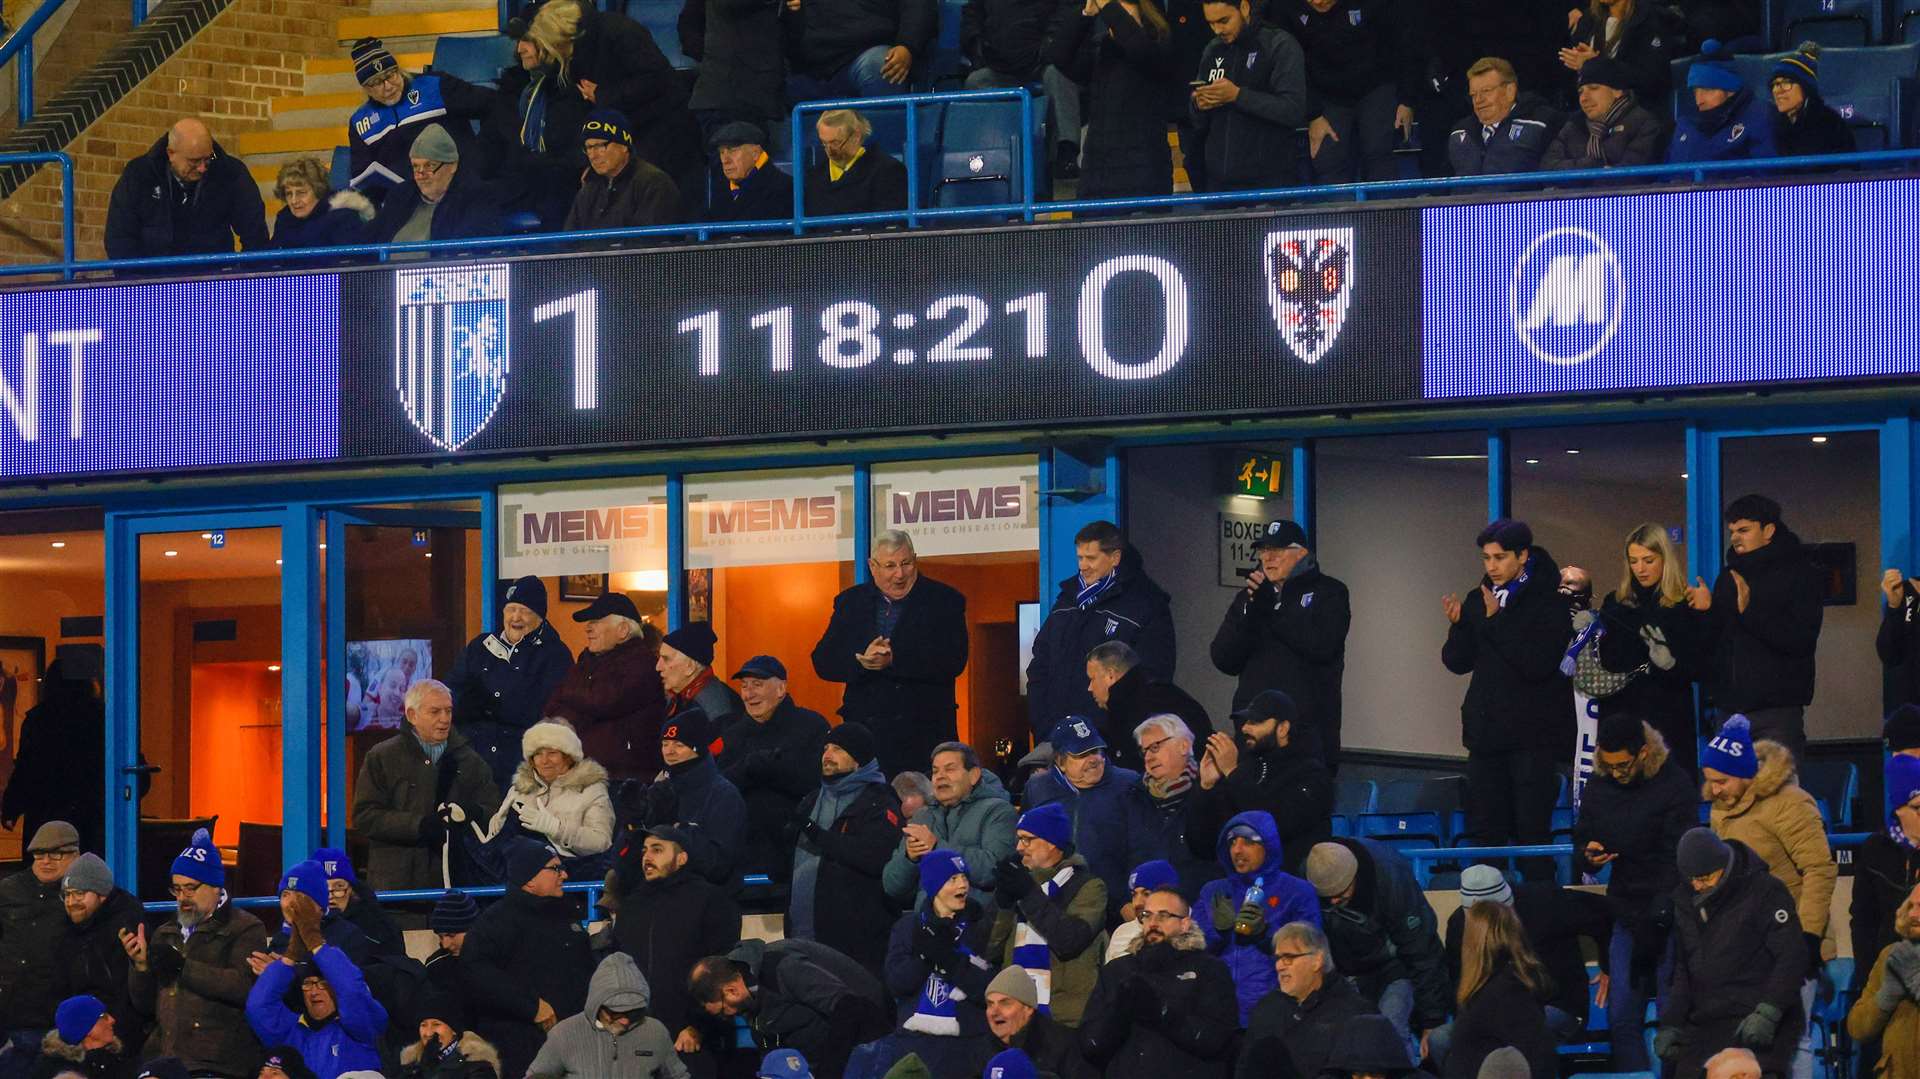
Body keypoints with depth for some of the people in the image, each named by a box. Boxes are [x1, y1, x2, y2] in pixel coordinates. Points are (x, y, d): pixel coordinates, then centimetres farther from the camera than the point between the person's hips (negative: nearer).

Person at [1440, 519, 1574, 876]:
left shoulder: (1546, 602, -8)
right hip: (1486, 732, 6)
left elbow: (1538, 663, -20)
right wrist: (1458, 625, -9)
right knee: (1485, 832, 8)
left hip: (1532, 736, -6)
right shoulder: (1479, 599, 10)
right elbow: (1457, 662, 9)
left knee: (1532, 831, -5)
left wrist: (1496, 620, -20)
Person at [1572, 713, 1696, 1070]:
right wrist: (1588, 856, -10)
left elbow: (1679, 860, -14)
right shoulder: (1598, 786, 6)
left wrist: (1658, 915, -23)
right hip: (1625, 914, 5)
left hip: (1669, 916, -5)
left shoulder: (1675, 786, -11)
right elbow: (1580, 847, 15)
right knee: (1622, 1020, 3)